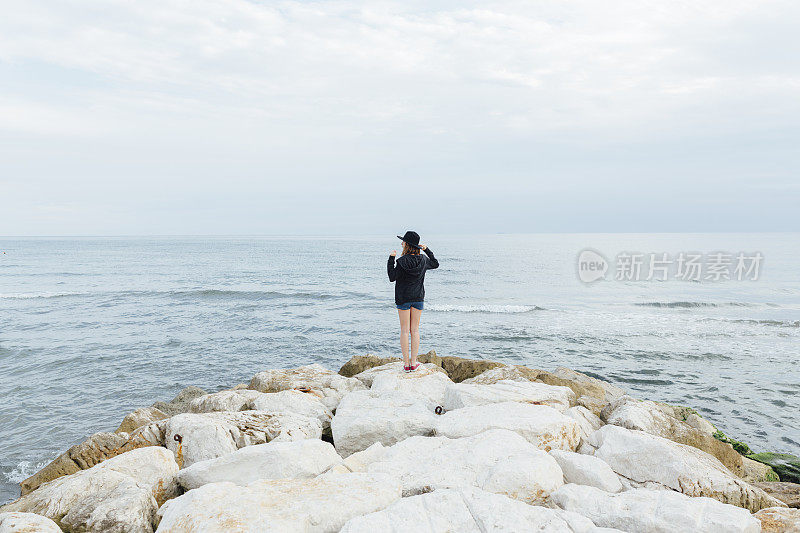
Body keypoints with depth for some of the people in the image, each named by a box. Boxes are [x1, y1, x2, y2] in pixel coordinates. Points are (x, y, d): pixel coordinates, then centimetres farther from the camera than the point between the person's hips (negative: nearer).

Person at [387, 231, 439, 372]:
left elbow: (392, 277, -12)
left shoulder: (402, 261, -17)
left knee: (404, 330, 3)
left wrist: (391, 259, -9)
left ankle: (406, 363, 5)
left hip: (403, 298, -4)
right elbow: (435, 264, 18)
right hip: (418, 298, 4)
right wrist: (427, 250, 15)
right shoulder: (423, 260, -2)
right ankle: (413, 363, 10)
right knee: (415, 330, 9)